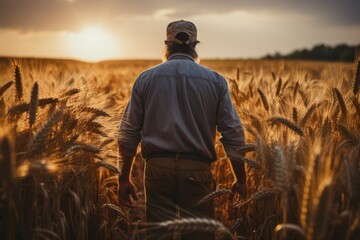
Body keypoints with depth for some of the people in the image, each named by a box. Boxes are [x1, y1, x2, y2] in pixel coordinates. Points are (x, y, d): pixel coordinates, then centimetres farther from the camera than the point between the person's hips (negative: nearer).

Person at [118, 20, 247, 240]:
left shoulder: (146, 79, 6)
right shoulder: (215, 80, 4)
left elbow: (128, 133, 3)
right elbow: (233, 133, 1)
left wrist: (124, 179, 9)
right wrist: (241, 180, 7)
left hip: (158, 167, 1)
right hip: (197, 170, 0)